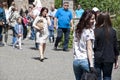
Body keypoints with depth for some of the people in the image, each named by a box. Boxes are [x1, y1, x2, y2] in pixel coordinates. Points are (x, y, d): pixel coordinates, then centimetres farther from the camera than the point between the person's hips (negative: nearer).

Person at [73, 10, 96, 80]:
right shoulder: (89, 31, -8)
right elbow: (89, 49, -13)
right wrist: (91, 65, -15)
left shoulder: (77, 31, 11)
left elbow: (75, 46, 11)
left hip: (76, 61, 6)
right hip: (86, 61, -6)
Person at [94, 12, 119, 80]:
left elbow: (94, 46, -10)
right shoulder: (113, 31, -2)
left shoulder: (96, 31, -10)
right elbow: (115, 47, 4)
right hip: (109, 59, 2)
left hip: (97, 59, -2)